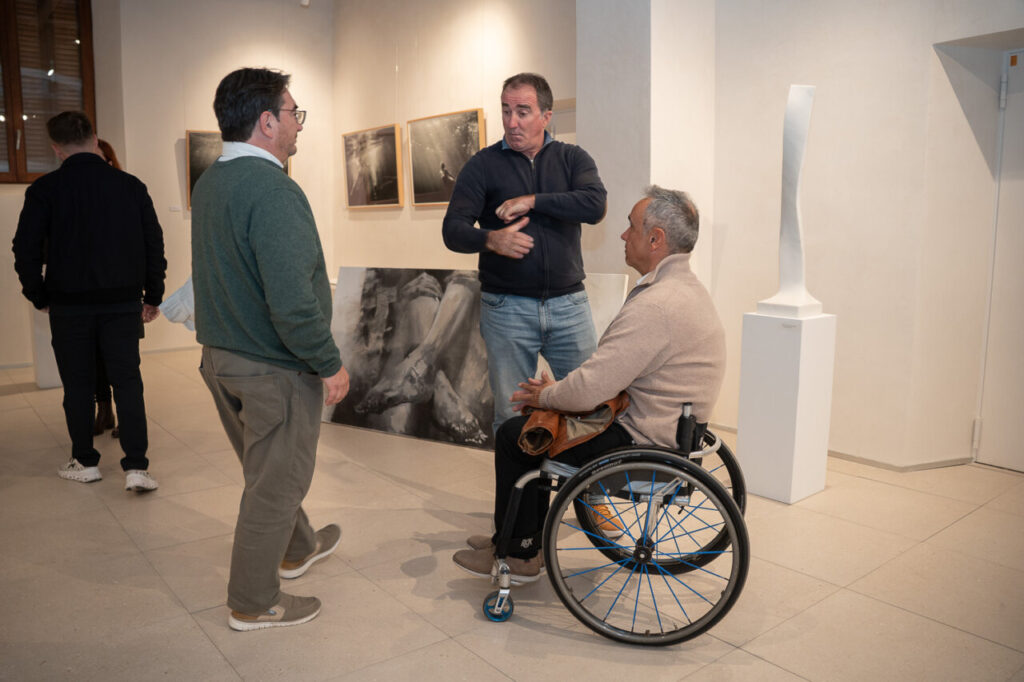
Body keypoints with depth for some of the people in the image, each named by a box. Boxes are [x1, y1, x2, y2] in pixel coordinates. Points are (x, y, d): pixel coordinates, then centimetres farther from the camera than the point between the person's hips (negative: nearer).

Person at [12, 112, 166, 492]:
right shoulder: (130, 185, 0)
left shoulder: (44, 190, -5)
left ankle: (85, 462, 23)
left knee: (78, 385, 11)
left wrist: (40, 297, 9)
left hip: (69, 305, -1)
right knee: (127, 381, 4)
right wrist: (153, 296, 9)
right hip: (123, 303, 1)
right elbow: (154, 244, 2)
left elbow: (26, 252, -6)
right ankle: (136, 467, -1)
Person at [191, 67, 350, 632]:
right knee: (276, 482, 7)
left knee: (265, 468, 25)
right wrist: (330, 364, -19)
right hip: (272, 367, -9)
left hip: (221, 355, 10)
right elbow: (291, 300, -30)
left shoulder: (208, 183, 7)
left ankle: (297, 549, 47)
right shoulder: (272, 189, -24)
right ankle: (254, 604, 23)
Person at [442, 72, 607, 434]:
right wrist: (490, 239, -25)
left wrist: (532, 201, -14)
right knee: (511, 415, 7)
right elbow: (453, 231, -4)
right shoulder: (483, 165, 4)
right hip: (506, 308, -1)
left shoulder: (572, 158, 8)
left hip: (569, 305, 1)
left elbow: (595, 205, -11)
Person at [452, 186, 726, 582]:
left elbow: (587, 391, -26)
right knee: (530, 426, 18)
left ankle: (518, 555, 18)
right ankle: (523, 536, 30)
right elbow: (613, 370, 15)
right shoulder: (687, 287, 9)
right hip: (668, 434, 10)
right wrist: (557, 388, 8)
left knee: (513, 435, 1)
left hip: (640, 445, -10)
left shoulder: (655, 306, -26)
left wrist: (545, 396, -5)